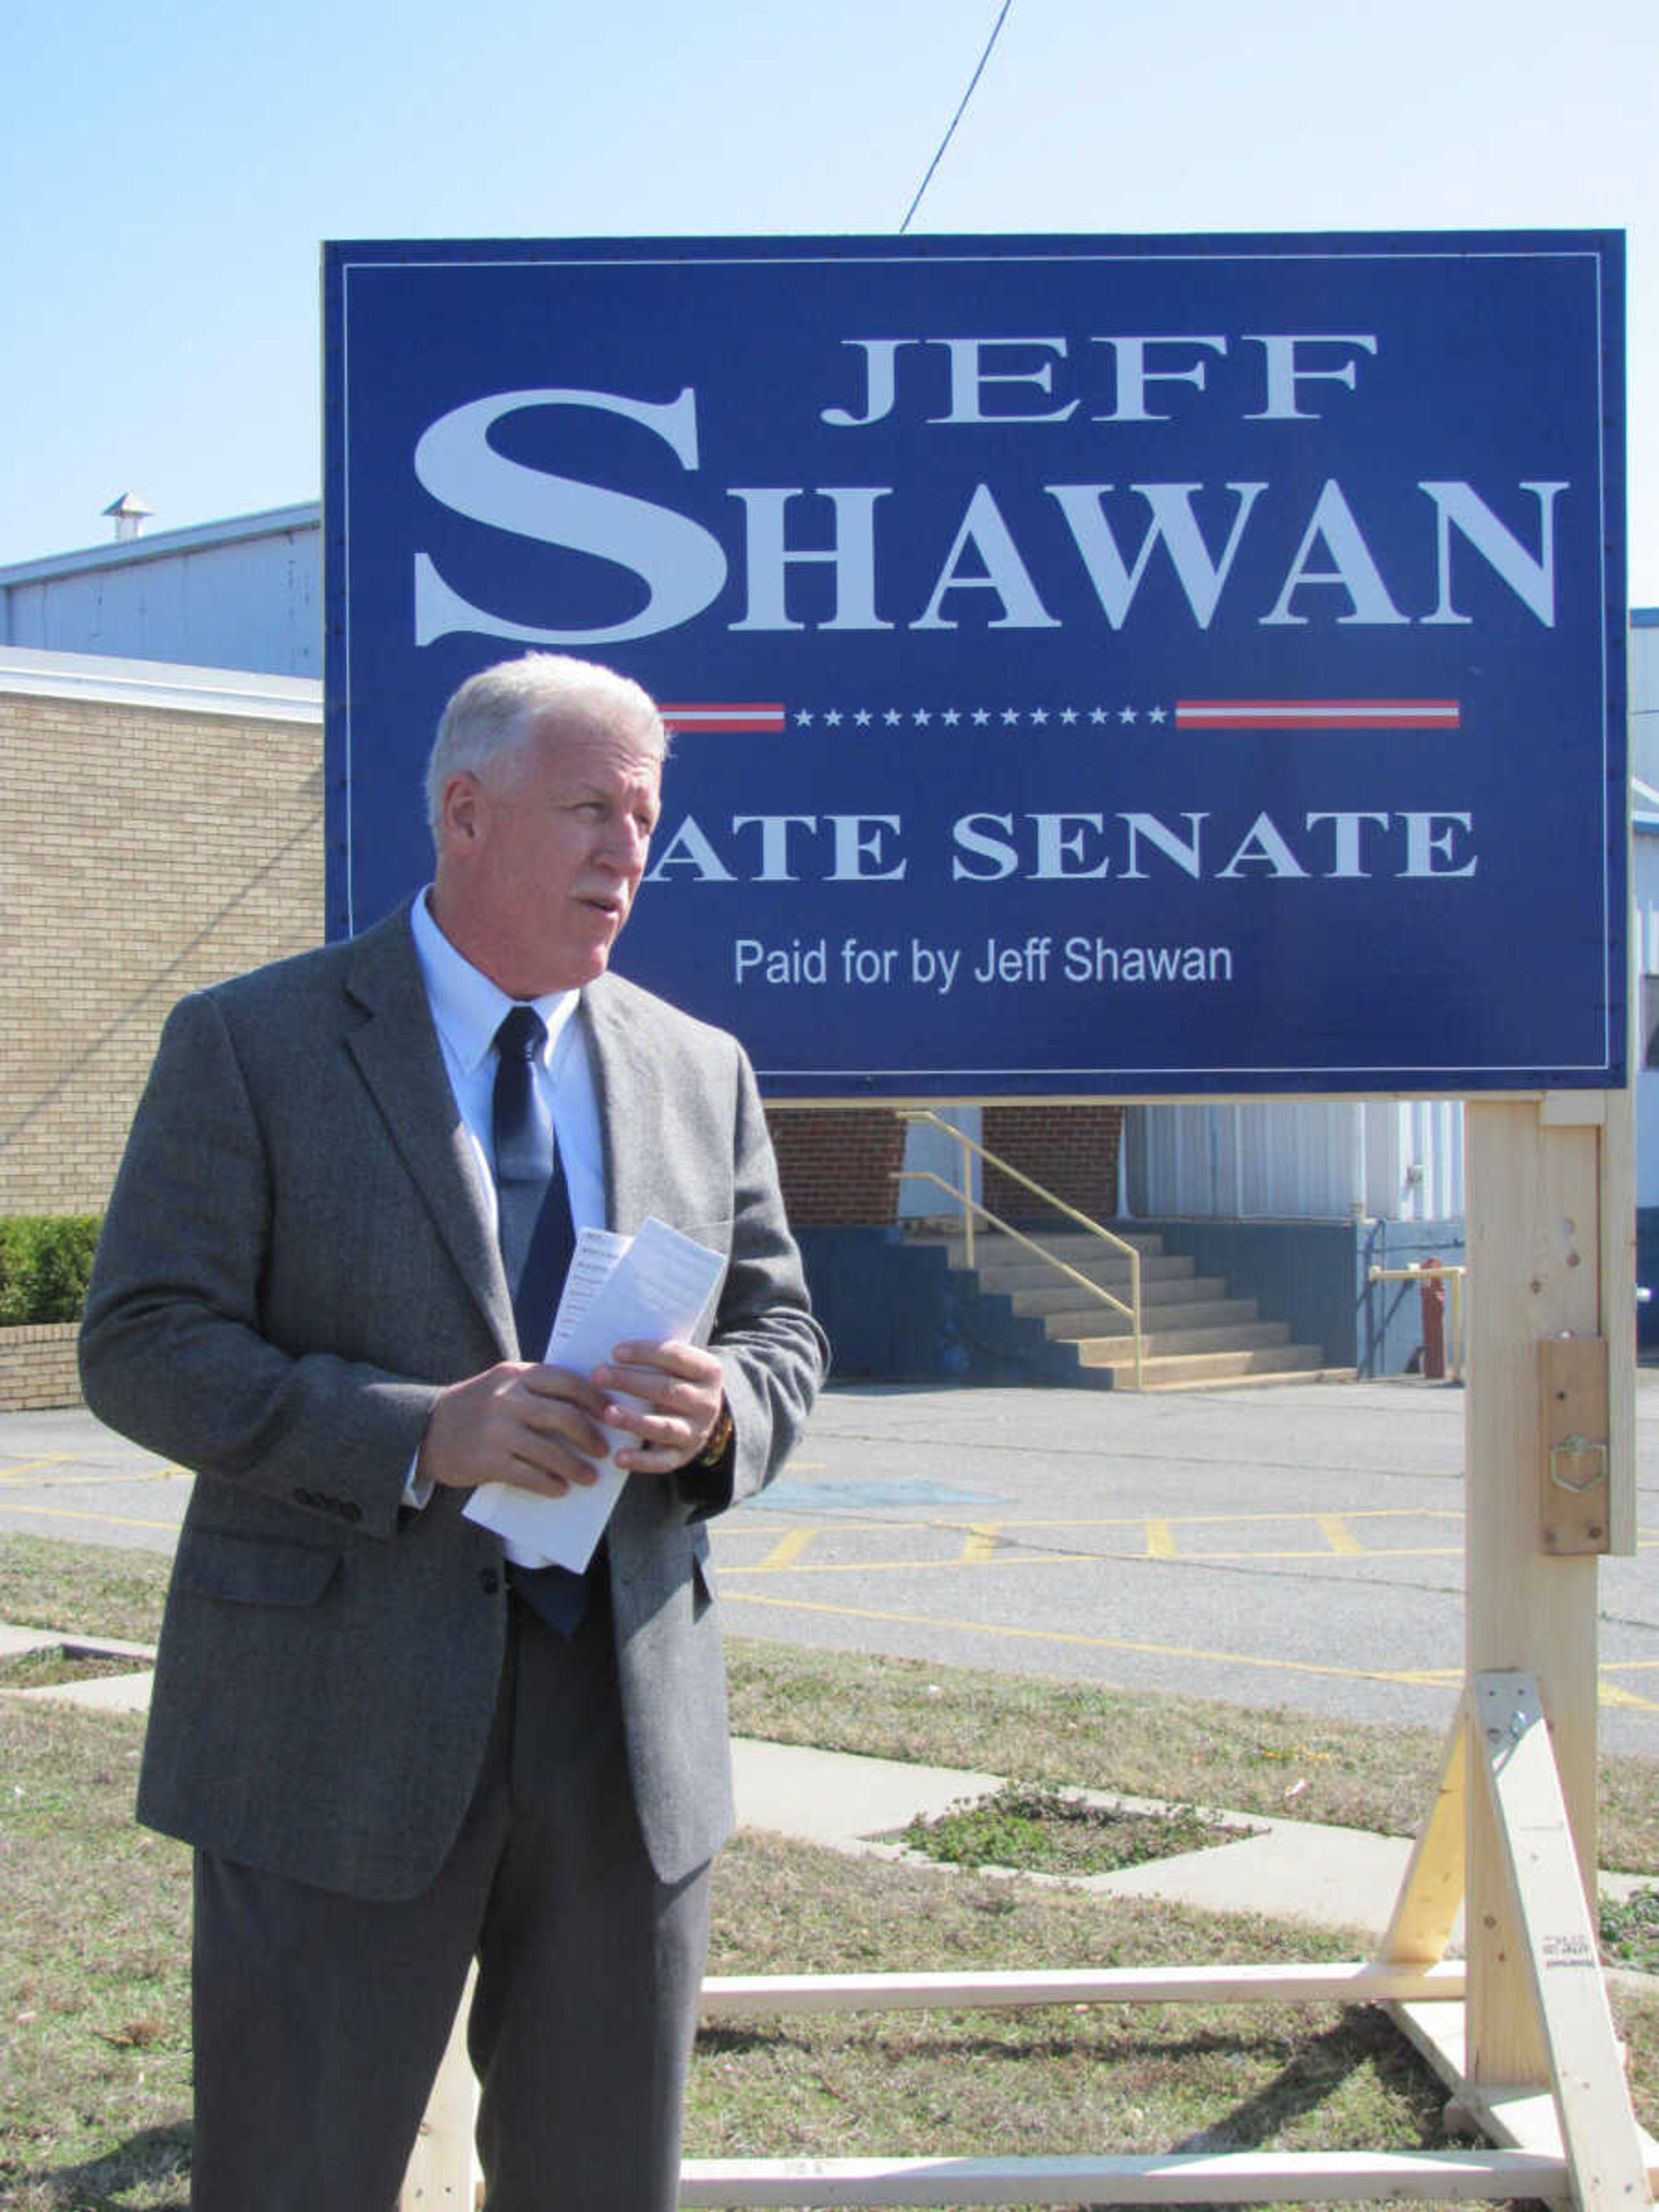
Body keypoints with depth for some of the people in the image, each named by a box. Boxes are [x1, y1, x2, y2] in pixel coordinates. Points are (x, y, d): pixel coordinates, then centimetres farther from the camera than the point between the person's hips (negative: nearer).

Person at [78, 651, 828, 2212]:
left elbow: (780, 1334, 13)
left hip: (630, 1723, 4)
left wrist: (720, 1412, -12)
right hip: (342, 1724, -4)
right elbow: (142, 1350, -9)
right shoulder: (248, 1045, -3)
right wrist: (416, 1436, -22)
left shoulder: (699, 1071, 11)